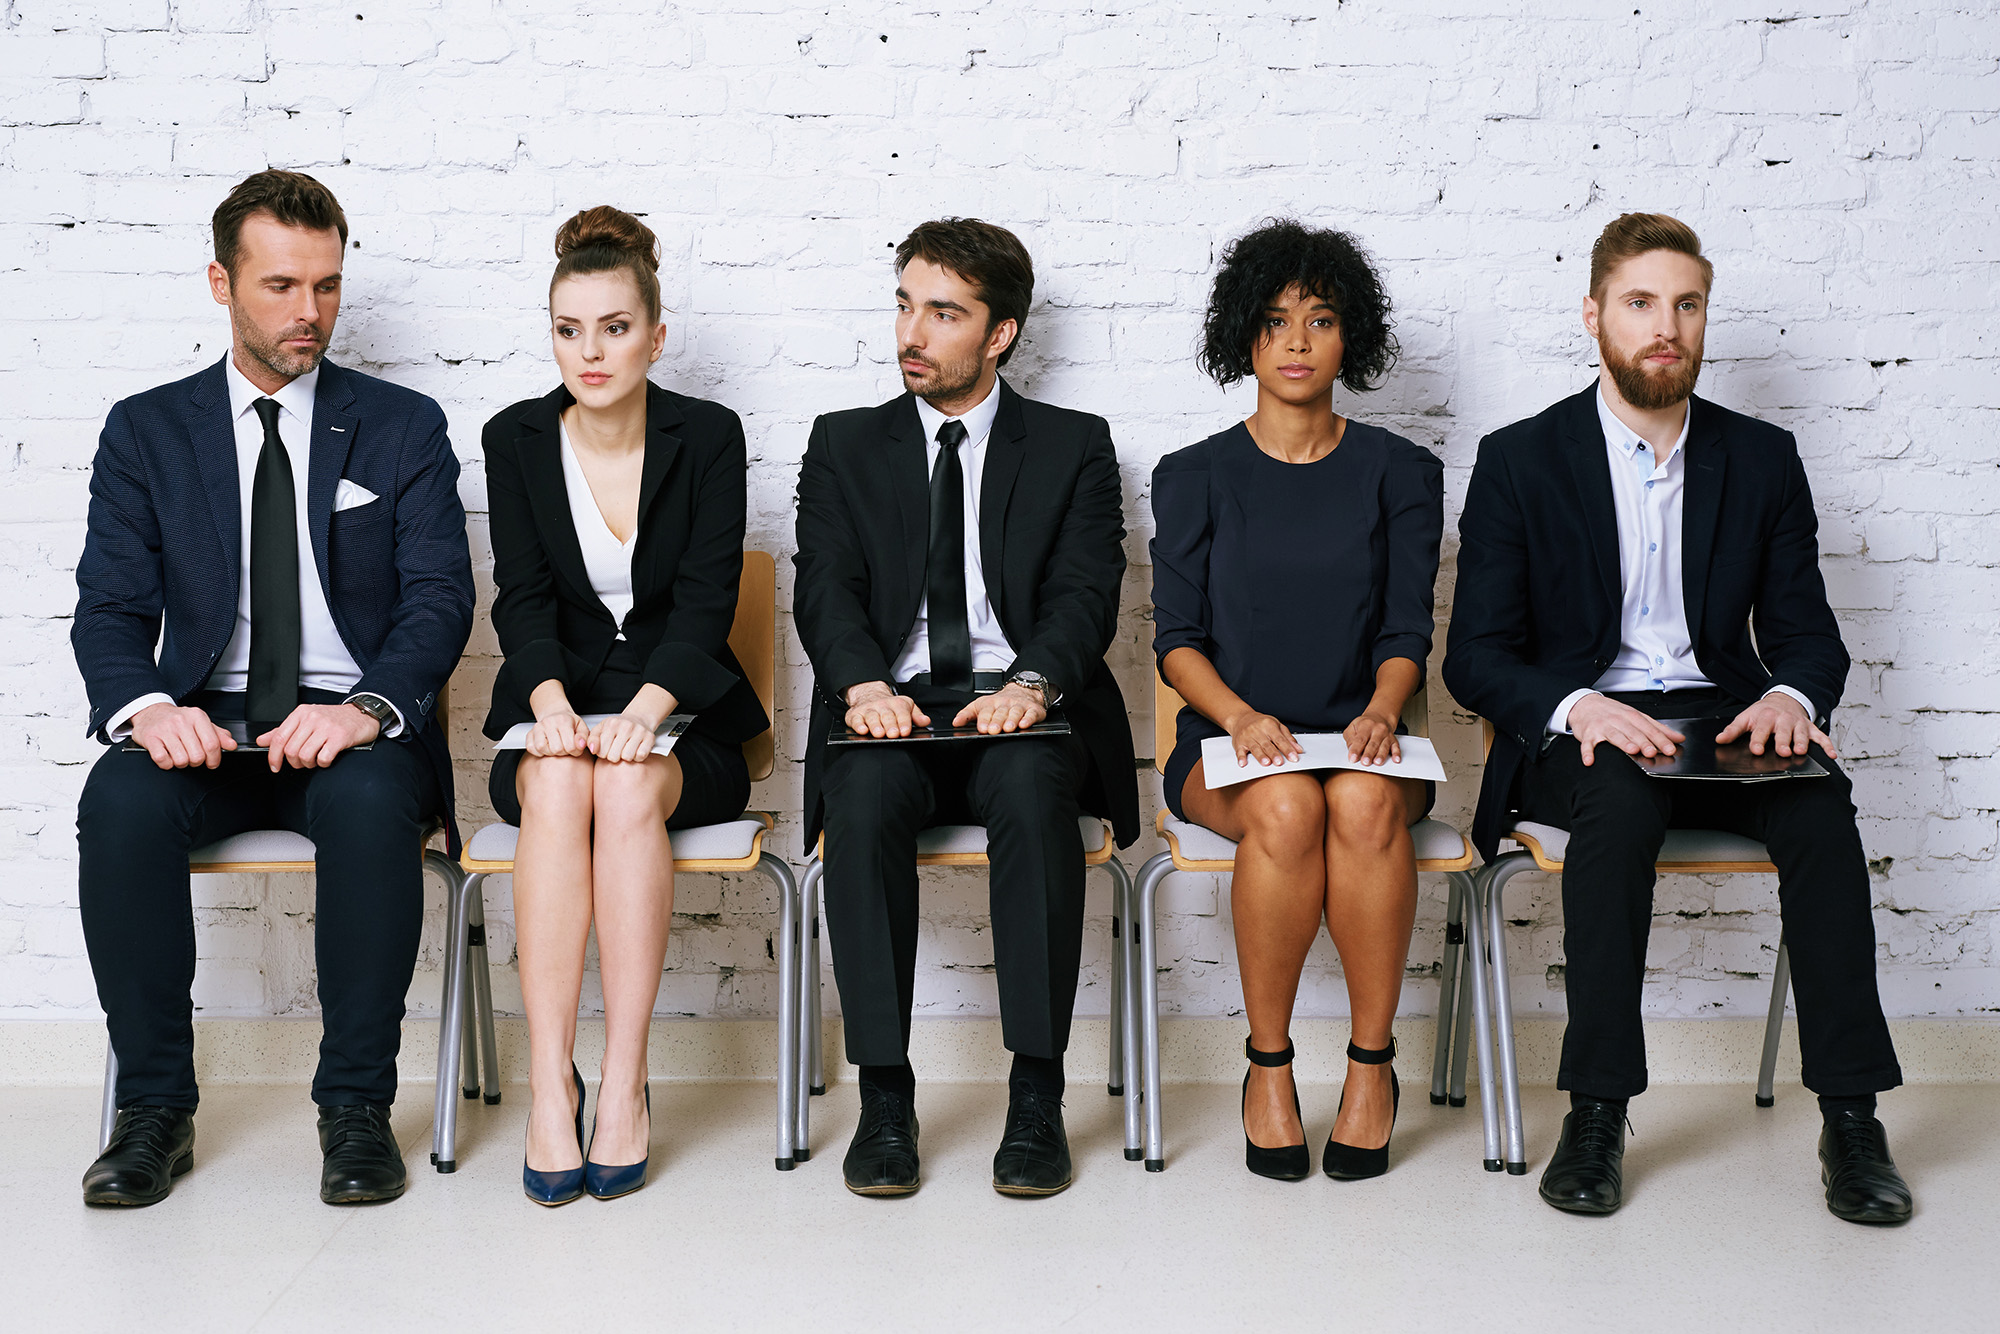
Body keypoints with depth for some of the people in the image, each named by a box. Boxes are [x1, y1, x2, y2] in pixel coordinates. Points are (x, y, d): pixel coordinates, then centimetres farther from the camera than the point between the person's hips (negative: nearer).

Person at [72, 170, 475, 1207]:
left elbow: (439, 597, -2)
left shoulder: (403, 427, 8)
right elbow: (111, 606, 4)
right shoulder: (147, 431, 11)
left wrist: (367, 709, -22)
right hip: (203, 724, 2)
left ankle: (356, 1108, -21)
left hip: (352, 729, -1)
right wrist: (144, 706, -20)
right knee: (121, 800, -31)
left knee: (369, 801, -35)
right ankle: (153, 1108, -16)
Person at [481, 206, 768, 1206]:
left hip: (681, 722, -1)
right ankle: (549, 1087, -35)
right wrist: (550, 699, -25)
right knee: (557, 788, -34)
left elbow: (706, 600, -9)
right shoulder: (516, 439, 5)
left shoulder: (708, 437, 1)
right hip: (552, 715, 1)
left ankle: (624, 1084, -32)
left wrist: (646, 707, -27)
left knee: (630, 788, -34)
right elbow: (523, 598, -4)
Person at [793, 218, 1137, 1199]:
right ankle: (884, 1096, -26)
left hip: (1022, 713, -1)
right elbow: (826, 588, 3)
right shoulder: (845, 445, 17)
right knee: (863, 799, -33)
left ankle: (1037, 1097, -28)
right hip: (892, 712, 1)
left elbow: (1087, 592, -1)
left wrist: (1032, 684, -23)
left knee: (1033, 790, -35)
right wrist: (864, 684, -20)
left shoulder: (1076, 447, 13)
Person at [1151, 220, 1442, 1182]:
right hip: (1230, 743, 0)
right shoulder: (1194, 478, 9)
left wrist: (1381, 712, -18)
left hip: (1358, 739, 1)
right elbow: (1176, 639, 2)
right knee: (1285, 808, -35)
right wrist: (1239, 714, -18)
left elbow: (1406, 628, 4)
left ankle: (1372, 1063, -19)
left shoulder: (1400, 474, 11)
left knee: (1364, 803, -35)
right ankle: (1267, 1065, -17)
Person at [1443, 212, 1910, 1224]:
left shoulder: (1763, 460, 10)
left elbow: (1807, 630, 11)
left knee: (1820, 806, -30)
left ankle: (1850, 1117, -26)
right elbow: (1475, 657, -2)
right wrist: (1576, 707, -23)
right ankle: (1596, 1115, -30)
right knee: (1622, 802, -36)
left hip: (1720, 720, 2)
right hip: (1576, 729, -2)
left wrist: (1790, 695, -15)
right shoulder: (1520, 461, 2)